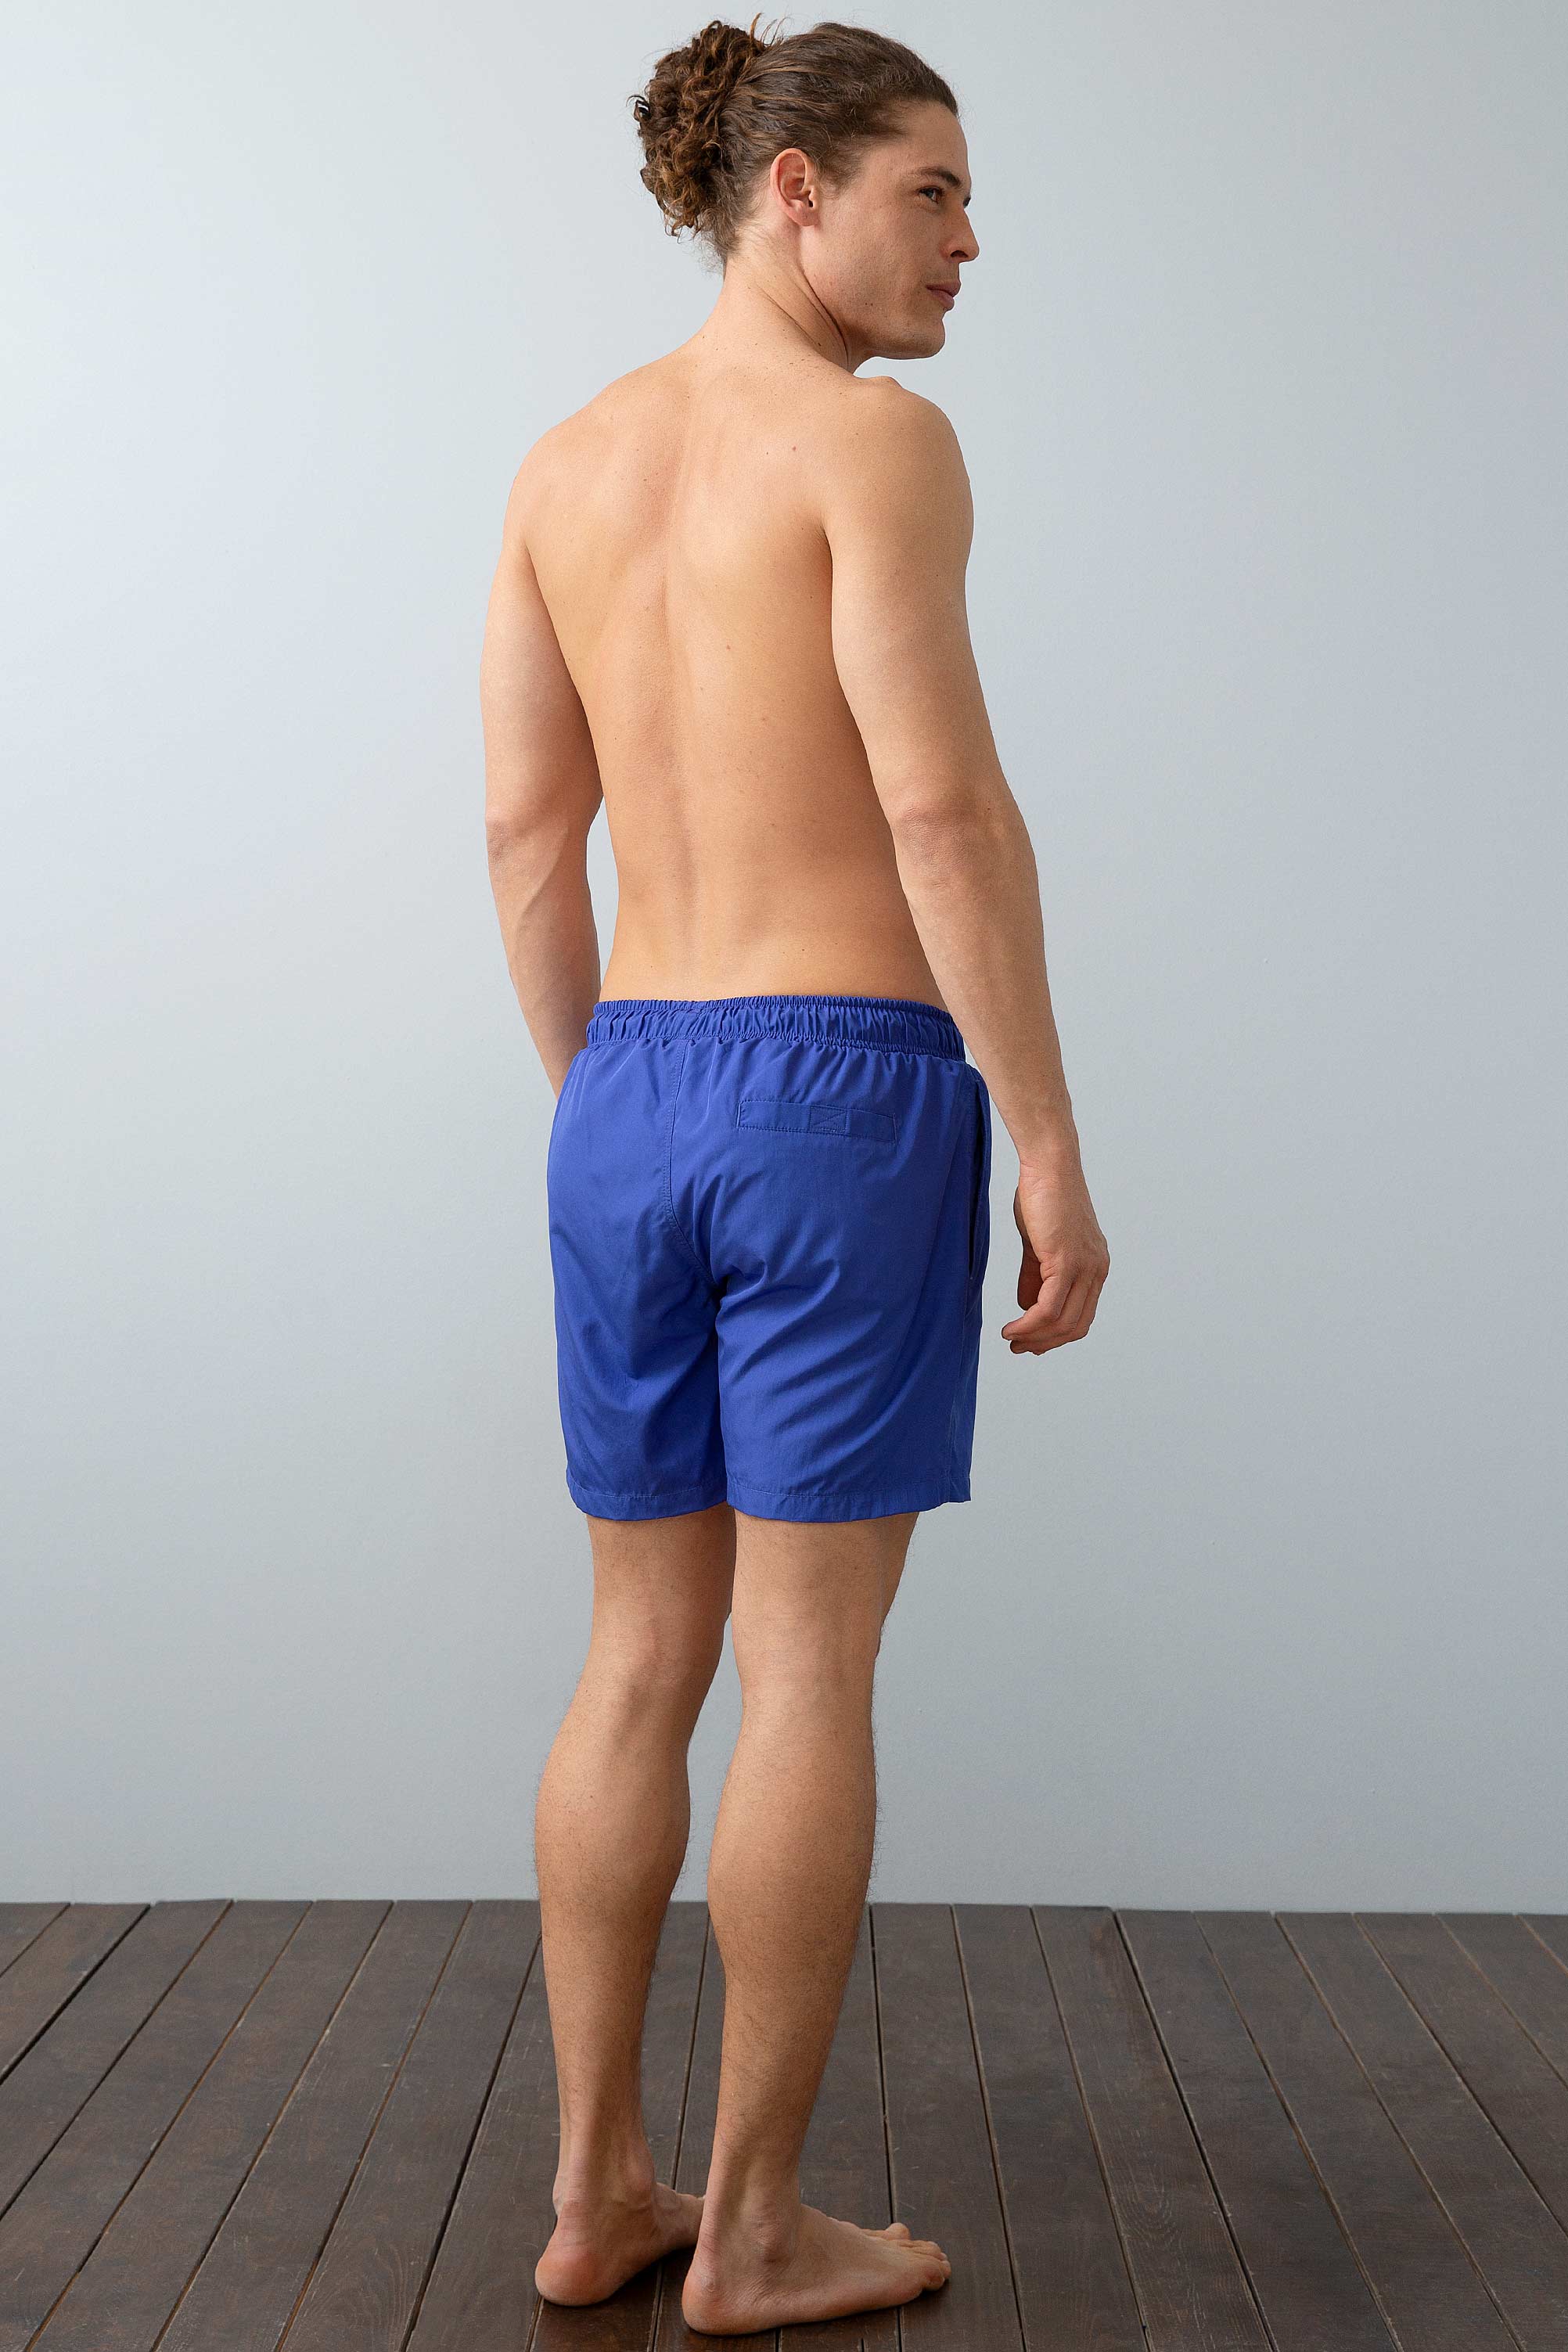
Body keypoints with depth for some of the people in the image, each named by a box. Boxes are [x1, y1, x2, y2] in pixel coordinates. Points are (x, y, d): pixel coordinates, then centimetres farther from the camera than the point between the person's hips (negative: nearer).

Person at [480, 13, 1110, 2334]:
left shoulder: (565, 461, 13)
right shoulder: (876, 437, -7)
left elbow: (526, 828, 12)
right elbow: (943, 810, -15)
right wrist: (1055, 1151, -11)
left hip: (638, 1110, 6)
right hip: (849, 1107, -6)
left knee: (647, 1657, 13)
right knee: (813, 1671, 2)